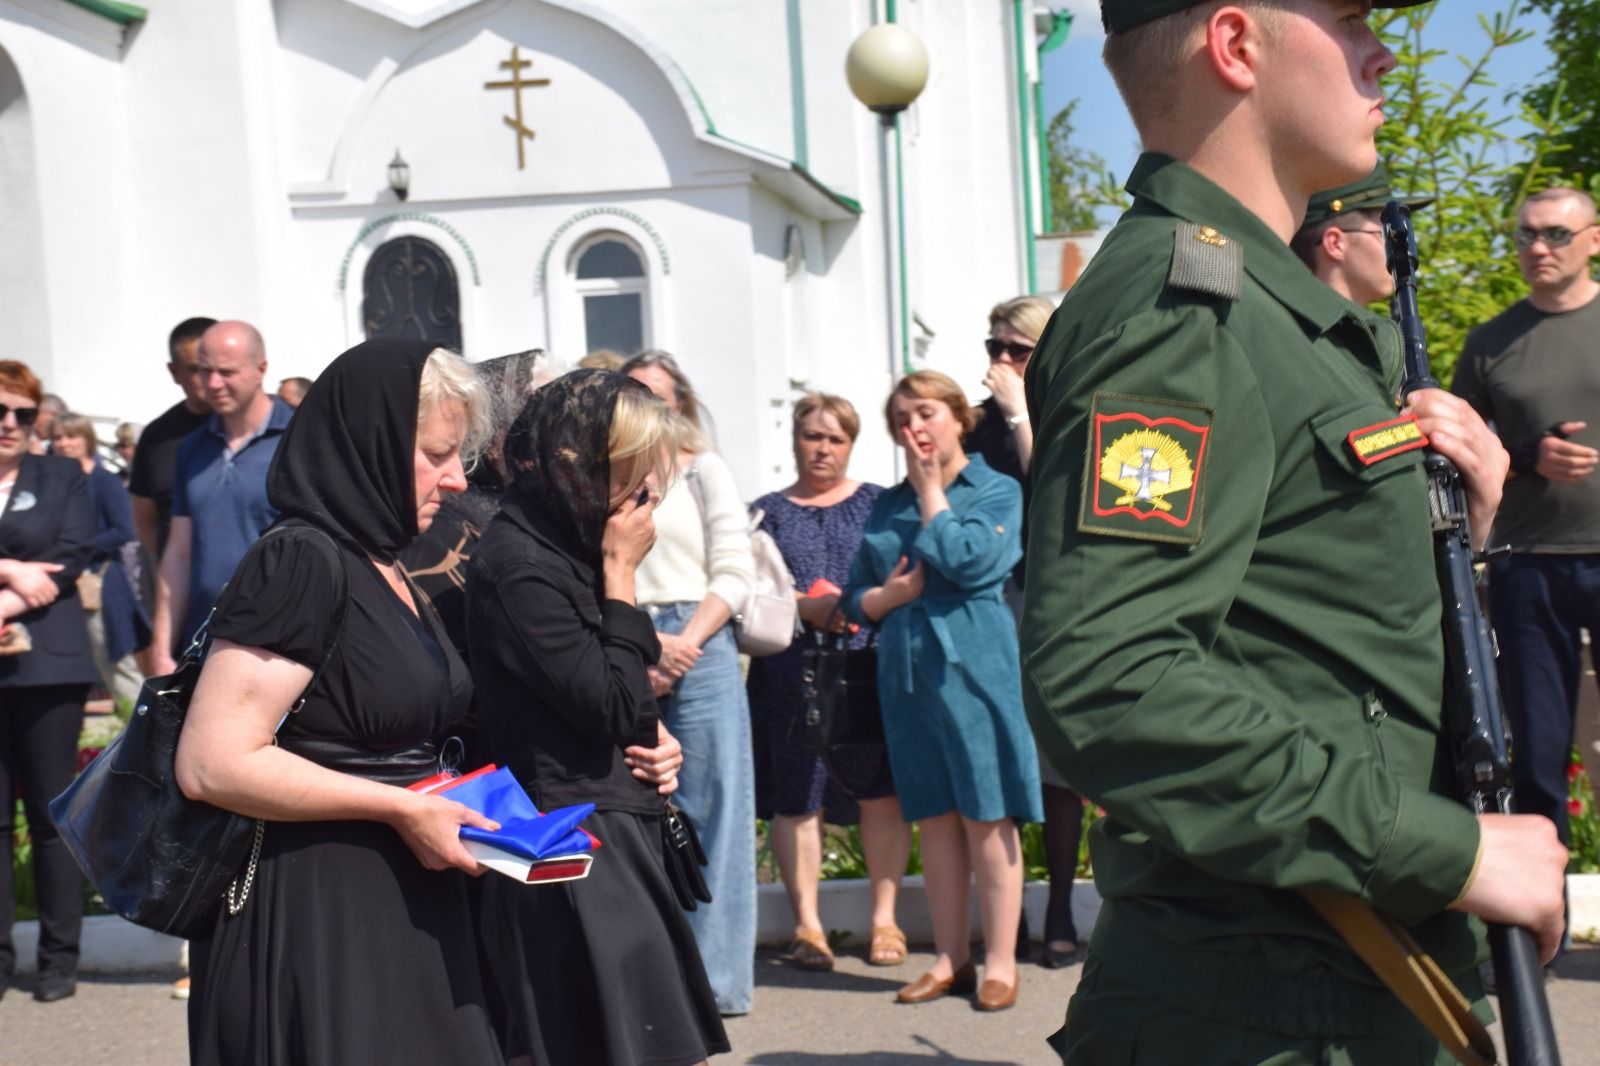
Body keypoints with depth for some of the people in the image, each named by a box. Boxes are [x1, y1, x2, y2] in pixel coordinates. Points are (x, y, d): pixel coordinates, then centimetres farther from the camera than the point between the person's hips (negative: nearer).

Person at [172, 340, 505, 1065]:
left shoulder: (385, 572, 13)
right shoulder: (299, 562, -15)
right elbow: (211, 764, -22)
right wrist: (400, 809, -20)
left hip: (405, 910, 9)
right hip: (314, 919, -9)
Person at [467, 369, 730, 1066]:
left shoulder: (565, 545, 10)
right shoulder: (520, 566, -18)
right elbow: (613, 707, -19)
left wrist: (654, 739, 1)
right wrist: (621, 574, -15)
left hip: (614, 832, 9)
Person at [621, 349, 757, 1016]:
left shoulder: (704, 471, 9)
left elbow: (734, 572, 1)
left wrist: (684, 645, -10)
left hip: (698, 652, -1)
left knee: (705, 812, -1)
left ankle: (713, 976, 5)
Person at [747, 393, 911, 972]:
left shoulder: (875, 502, 13)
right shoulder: (769, 511, 13)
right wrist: (804, 607, -11)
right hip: (792, 670, 0)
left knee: (880, 790, -3)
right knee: (796, 796, -1)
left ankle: (884, 920, 6)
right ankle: (807, 925, 7)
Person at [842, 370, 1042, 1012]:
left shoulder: (997, 491, 1)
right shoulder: (887, 507, 14)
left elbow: (968, 561, -16)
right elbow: (854, 598, 14)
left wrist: (931, 489, -5)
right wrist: (890, 595, -8)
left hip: (974, 666, -5)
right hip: (907, 670, 5)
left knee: (986, 819, -1)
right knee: (934, 819, 9)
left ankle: (1000, 962, 7)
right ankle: (950, 960, 17)